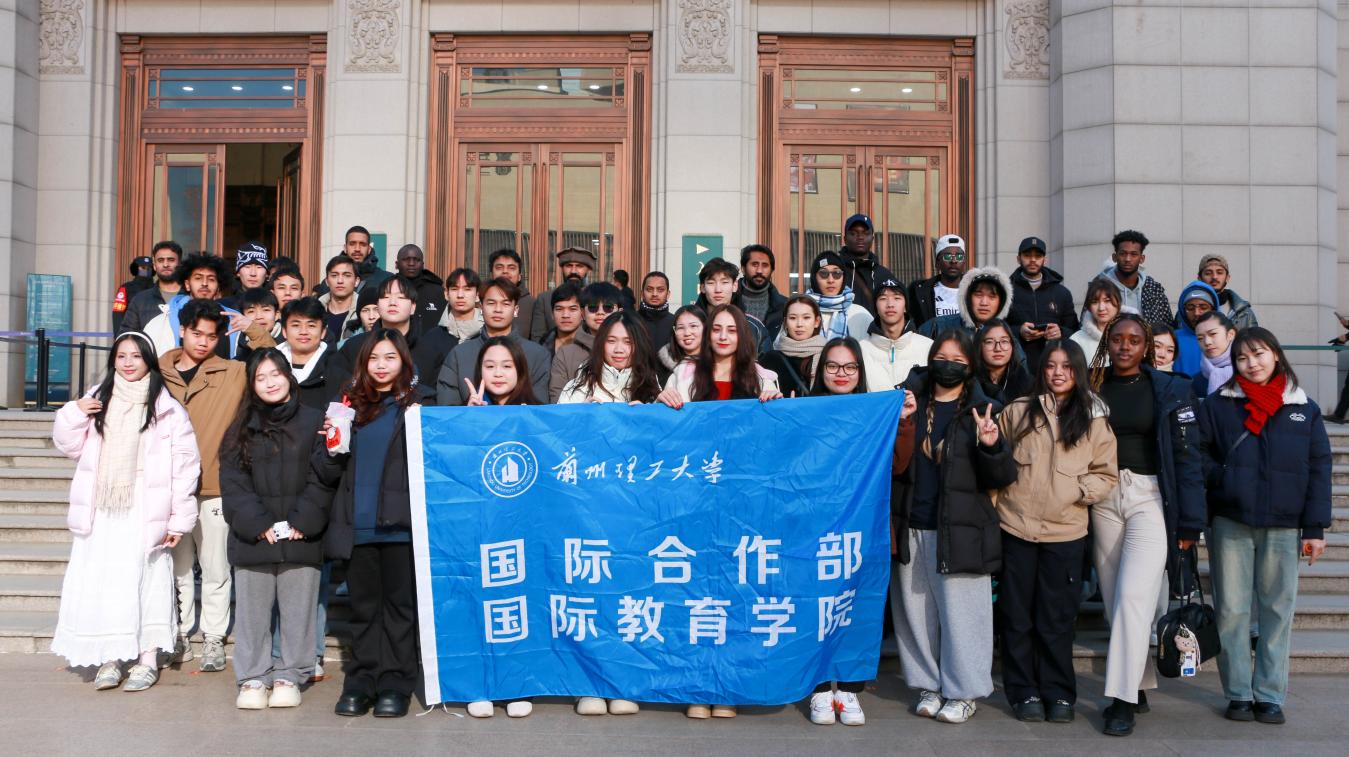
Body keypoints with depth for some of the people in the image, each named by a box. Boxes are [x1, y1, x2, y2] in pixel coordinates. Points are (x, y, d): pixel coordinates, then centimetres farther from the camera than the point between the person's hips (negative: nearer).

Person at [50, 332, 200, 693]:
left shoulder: (166, 409, -2)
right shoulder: (97, 401, 12)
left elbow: (185, 466, -5)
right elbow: (69, 447, 18)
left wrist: (179, 519, -8)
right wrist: (72, 415, -2)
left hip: (145, 516, -4)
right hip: (101, 515, 4)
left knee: (146, 582, -1)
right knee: (100, 583, 3)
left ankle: (147, 660, 10)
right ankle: (109, 659, 15)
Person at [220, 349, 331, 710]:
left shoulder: (314, 421, 4)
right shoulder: (241, 429, 10)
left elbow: (322, 478, -2)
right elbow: (233, 483, 2)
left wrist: (302, 522, -11)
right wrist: (258, 524, -10)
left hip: (301, 538, -2)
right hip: (252, 538, 2)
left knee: (297, 609, 5)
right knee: (252, 610, 7)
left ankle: (290, 676, 16)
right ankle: (253, 678, 17)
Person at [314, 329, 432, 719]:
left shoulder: (418, 402, 4)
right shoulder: (351, 404, 13)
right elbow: (326, 473, 13)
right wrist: (332, 446, -7)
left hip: (399, 523, -3)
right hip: (357, 525, 3)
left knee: (399, 604, 3)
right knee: (363, 607, 9)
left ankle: (395, 683, 10)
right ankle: (362, 680, 17)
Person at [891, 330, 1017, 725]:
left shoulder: (982, 410, 2)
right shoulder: (909, 402, 8)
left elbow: (1003, 477, 1)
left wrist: (991, 445, -20)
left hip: (960, 531, -3)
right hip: (911, 528, 3)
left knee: (961, 612, 1)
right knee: (916, 610, 10)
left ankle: (964, 691, 16)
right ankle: (928, 684, 24)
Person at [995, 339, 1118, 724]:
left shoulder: (1094, 418, 4)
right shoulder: (1018, 411, 5)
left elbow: (1106, 474, 5)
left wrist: (1077, 492, -10)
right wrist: (998, 498, 3)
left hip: (1066, 532, 0)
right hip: (1016, 526, 1)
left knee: (1056, 619, 7)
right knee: (1017, 616, 6)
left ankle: (1058, 693, 19)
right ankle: (1025, 692, 18)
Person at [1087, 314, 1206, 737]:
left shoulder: (1171, 390, 1)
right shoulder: (1092, 387, 8)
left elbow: (1186, 456, -1)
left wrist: (1189, 523, -5)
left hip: (1150, 496, -3)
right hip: (1103, 497, 3)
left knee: (1133, 595, -12)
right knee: (1114, 599, 7)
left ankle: (1124, 700, -7)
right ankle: (1138, 688, 20)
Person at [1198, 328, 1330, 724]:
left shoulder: (1304, 409, 8)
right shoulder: (1218, 405, 5)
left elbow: (1319, 470, 5)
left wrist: (1315, 527, 0)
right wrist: (1223, 478, -15)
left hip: (1283, 527, 1)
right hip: (1231, 524, -1)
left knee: (1278, 610, 5)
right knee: (1232, 610, 3)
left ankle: (1270, 695, 15)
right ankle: (1238, 693, 12)